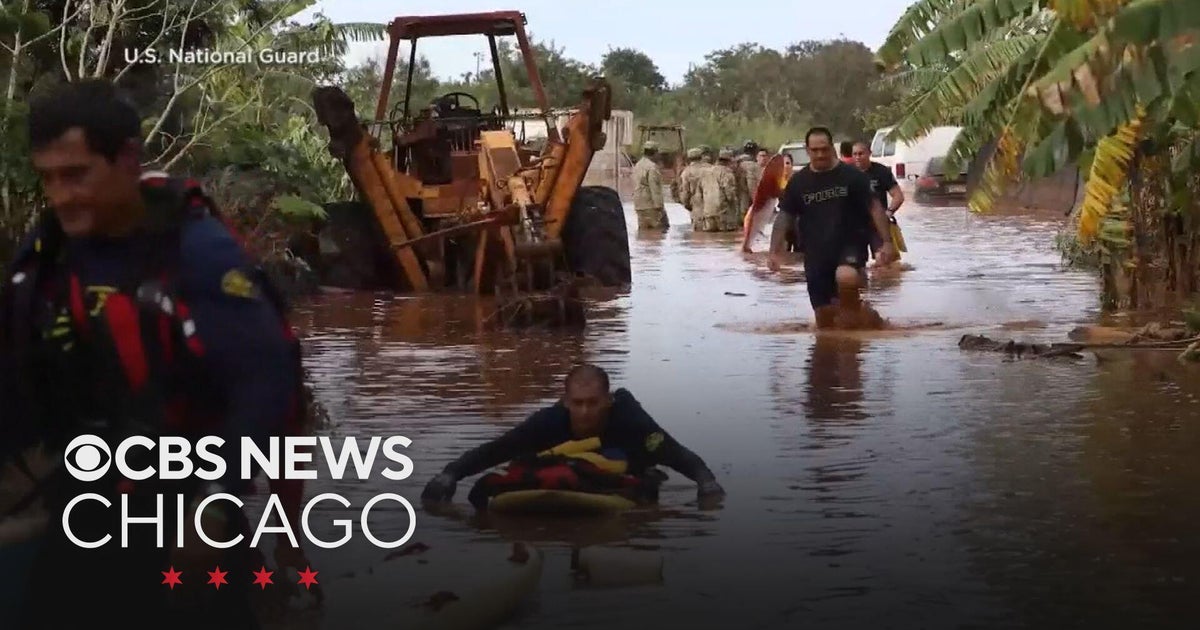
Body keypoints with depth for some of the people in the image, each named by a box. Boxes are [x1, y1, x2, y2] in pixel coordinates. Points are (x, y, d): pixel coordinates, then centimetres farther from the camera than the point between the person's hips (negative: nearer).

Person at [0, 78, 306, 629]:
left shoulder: (196, 251, -19)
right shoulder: (45, 255, -1)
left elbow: (268, 378, -21)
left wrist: (217, 502, -19)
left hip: (183, 523, -5)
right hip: (81, 520, 6)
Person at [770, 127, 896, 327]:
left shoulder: (852, 176, -4)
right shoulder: (798, 182, 3)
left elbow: (874, 207, -3)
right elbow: (785, 217, 6)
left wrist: (886, 241, -10)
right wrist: (775, 251, -3)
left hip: (850, 245, -3)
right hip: (816, 254, 3)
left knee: (846, 277, -33)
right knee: (824, 315, 3)